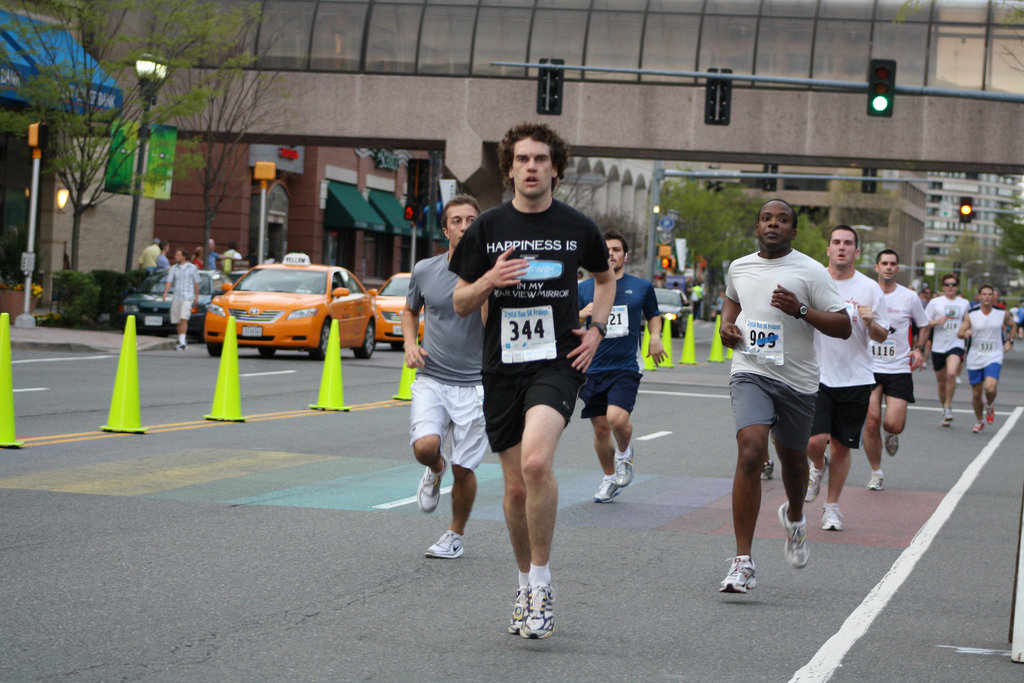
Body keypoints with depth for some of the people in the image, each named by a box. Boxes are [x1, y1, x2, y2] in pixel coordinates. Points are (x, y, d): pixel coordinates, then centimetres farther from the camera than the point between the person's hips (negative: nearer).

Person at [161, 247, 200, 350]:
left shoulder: (192, 268, 4)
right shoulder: (173, 269, 8)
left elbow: (196, 283, 9)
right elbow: (169, 281, -1)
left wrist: (196, 296, 8)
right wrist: (165, 292, -17)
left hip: (187, 297, -4)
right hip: (176, 298, 4)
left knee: (184, 319, -17)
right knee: (178, 322, 7)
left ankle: (182, 341, -23)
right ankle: (181, 342, 18)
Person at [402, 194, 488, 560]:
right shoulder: (424, 270, 3)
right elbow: (410, 310, 22)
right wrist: (410, 344, 4)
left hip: (474, 384, -1)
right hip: (431, 378, 1)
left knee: (463, 468, 1)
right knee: (425, 445, -23)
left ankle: (455, 535, 25)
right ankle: (435, 471, 15)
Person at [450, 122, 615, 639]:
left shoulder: (578, 228, 3)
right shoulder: (487, 228, 3)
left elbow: (605, 278, 23)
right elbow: (460, 303, 7)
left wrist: (597, 329, 7)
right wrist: (490, 280, -13)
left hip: (557, 362, -2)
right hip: (501, 367, 3)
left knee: (536, 461, -27)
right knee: (515, 486, 7)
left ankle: (542, 584, -14)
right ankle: (526, 586, 28)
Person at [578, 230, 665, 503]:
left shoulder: (641, 287, 8)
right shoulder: (585, 289, 7)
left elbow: (653, 314, 25)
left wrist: (655, 336, 6)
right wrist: (580, 314, -13)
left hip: (626, 367, -2)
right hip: (592, 369, 2)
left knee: (617, 417, -23)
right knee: (600, 428, 6)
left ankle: (625, 453, 11)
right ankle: (610, 478, 28)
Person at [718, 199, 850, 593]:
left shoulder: (810, 271, -5)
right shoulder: (739, 268, 8)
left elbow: (843, 327, -8)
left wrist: (800, 310, -22)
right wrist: (727, 325, 10)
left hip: (797, 379, 0)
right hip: (751, 373, 0)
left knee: (792, 459, 17)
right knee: (750, 453, -20)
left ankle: (794, 517, 54)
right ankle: (743, 562, -22)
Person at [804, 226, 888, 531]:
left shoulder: (870, 289, 0)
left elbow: (882, 336, 4)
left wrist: (870, 323, -16)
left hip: (856, 378, 1)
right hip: (818, 376, 0)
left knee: (842, 446, 5)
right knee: (814, 441, -14)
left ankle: (832, 506, 20)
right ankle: (818, 467, 21)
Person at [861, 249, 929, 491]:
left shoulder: (910, 297, 1)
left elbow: (923, 326, 15)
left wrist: (919, 348, -1)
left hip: (899, 369, -1)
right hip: (870, 366, 1)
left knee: (893, 424, -11)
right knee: (871, 422, -7)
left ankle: (892, 435, 28)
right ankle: (876, 472, 11)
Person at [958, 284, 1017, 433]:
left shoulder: (1003, 314, 1)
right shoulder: (971, 316, -1)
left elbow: (1013, 326, 20)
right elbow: (959, 333, 0)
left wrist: (1009, 341, 9)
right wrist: (965, 333, -23)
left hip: (994, 358, -1)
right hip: (975, 358, 1)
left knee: (990, 388, -23)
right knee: (976, 393, 6)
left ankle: (990, 406, 11)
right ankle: (979, 421, 30)